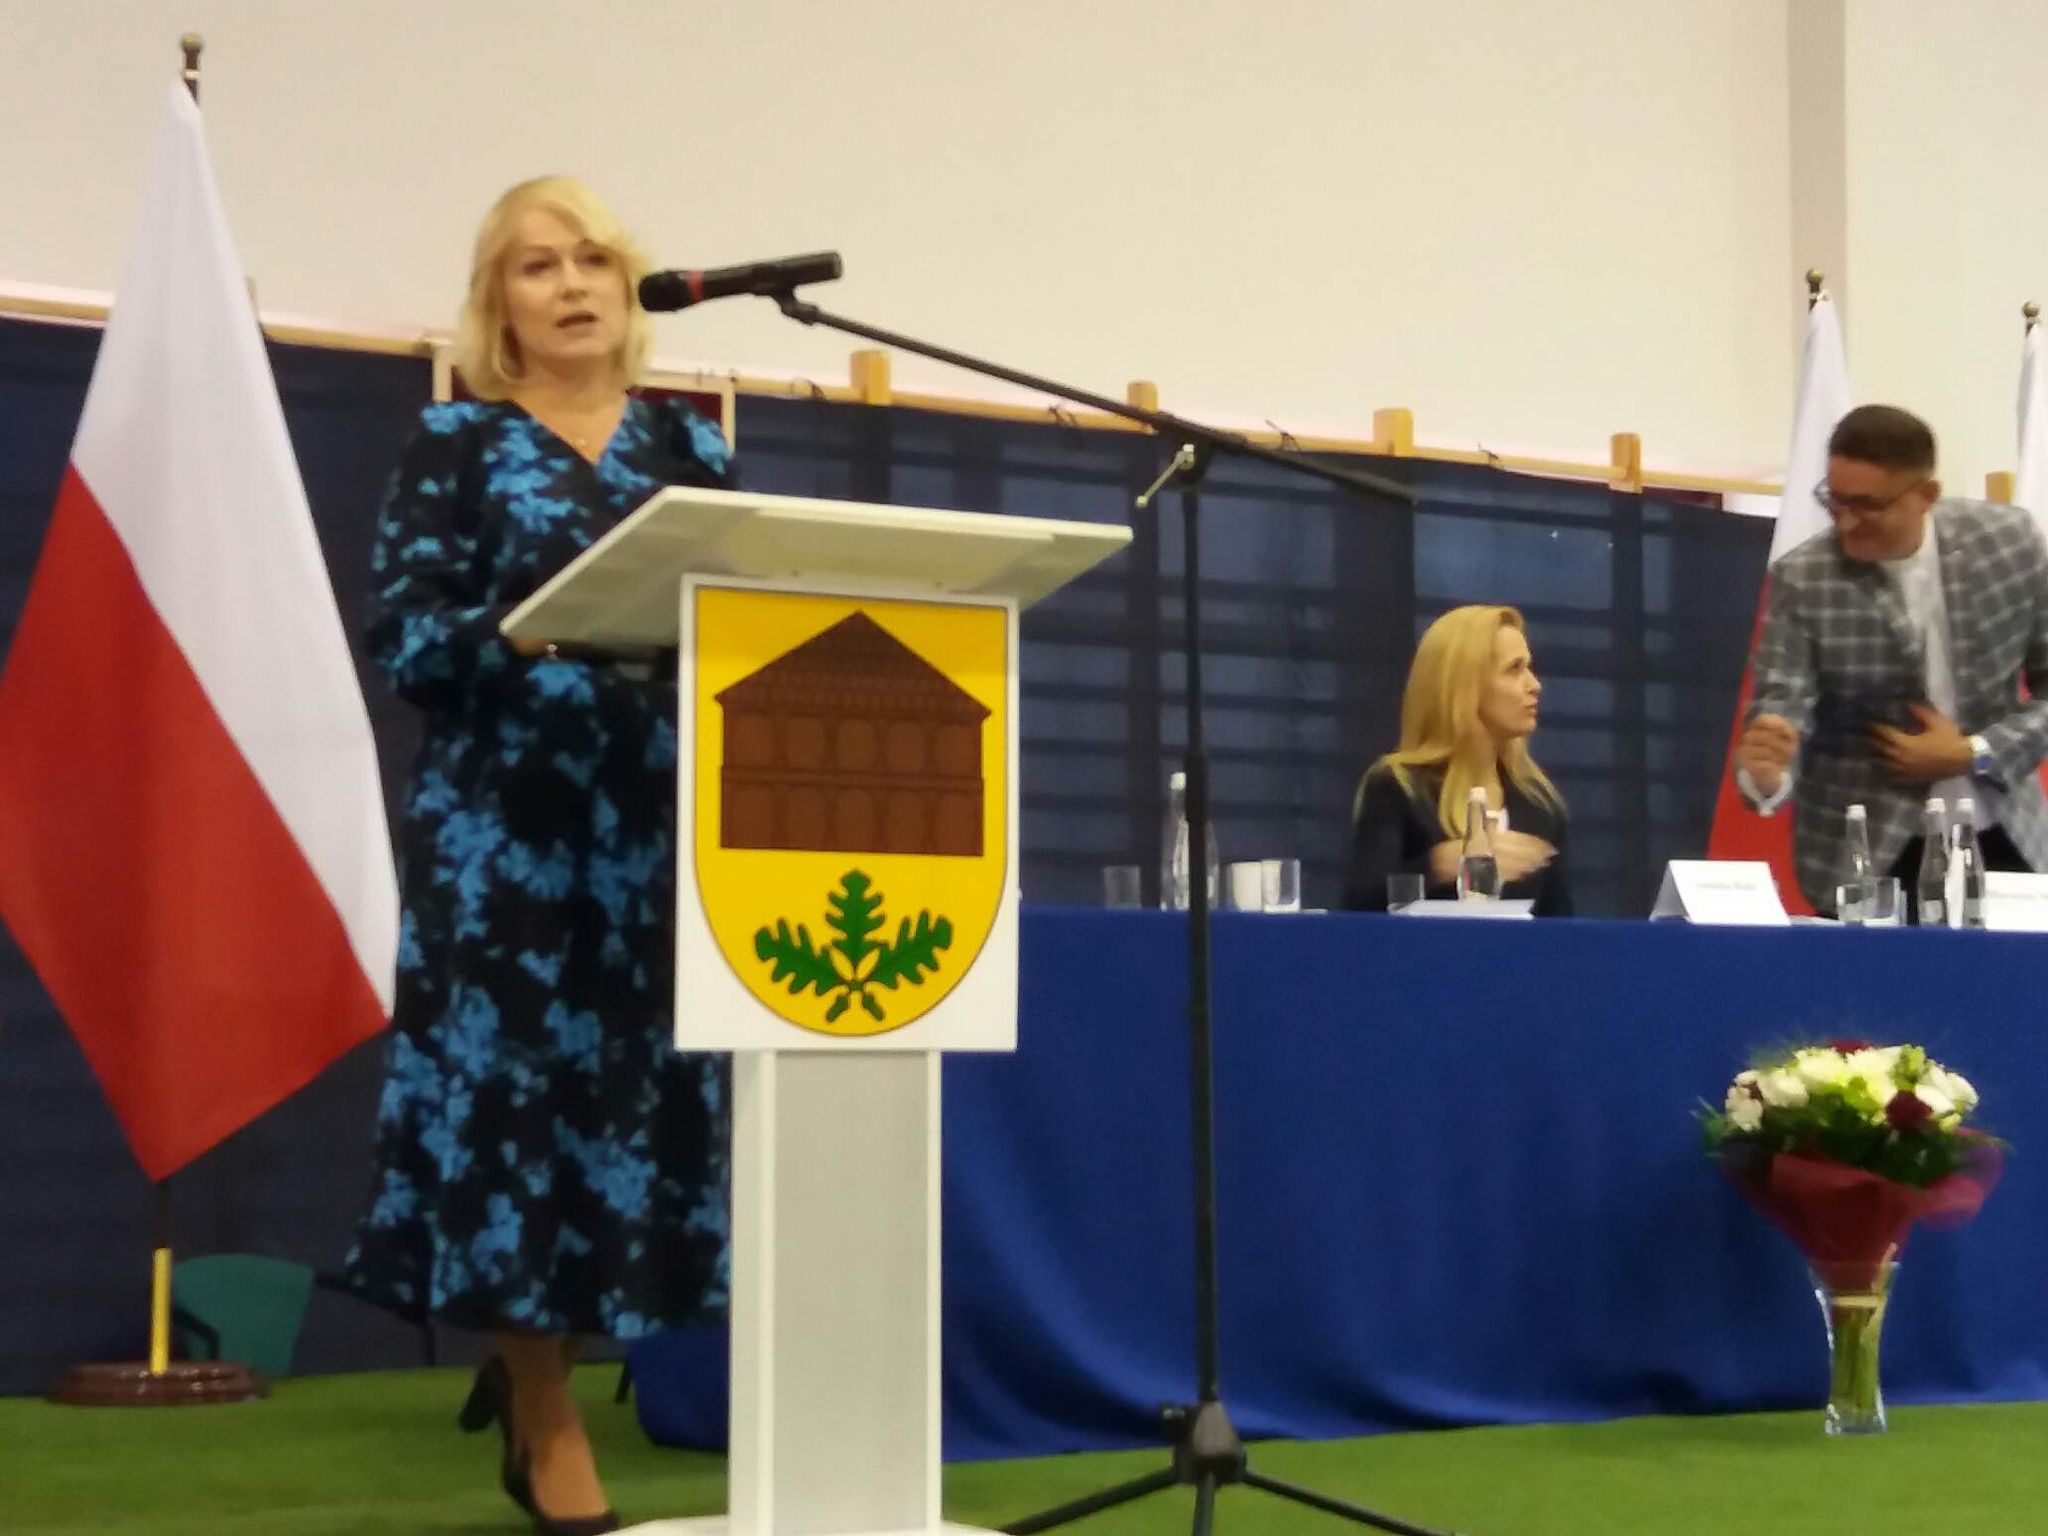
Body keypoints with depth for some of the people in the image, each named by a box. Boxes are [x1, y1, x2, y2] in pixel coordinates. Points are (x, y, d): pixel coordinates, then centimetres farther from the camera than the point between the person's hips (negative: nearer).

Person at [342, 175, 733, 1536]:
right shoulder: (458, 445, 3)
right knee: (519, 1081, -4)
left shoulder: (690, 444, 14)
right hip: (507, 821, -3)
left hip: (662, 823, 4)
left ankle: (534, 1352, 23)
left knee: (649, 1086, 1)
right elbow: (406, 636, -6)